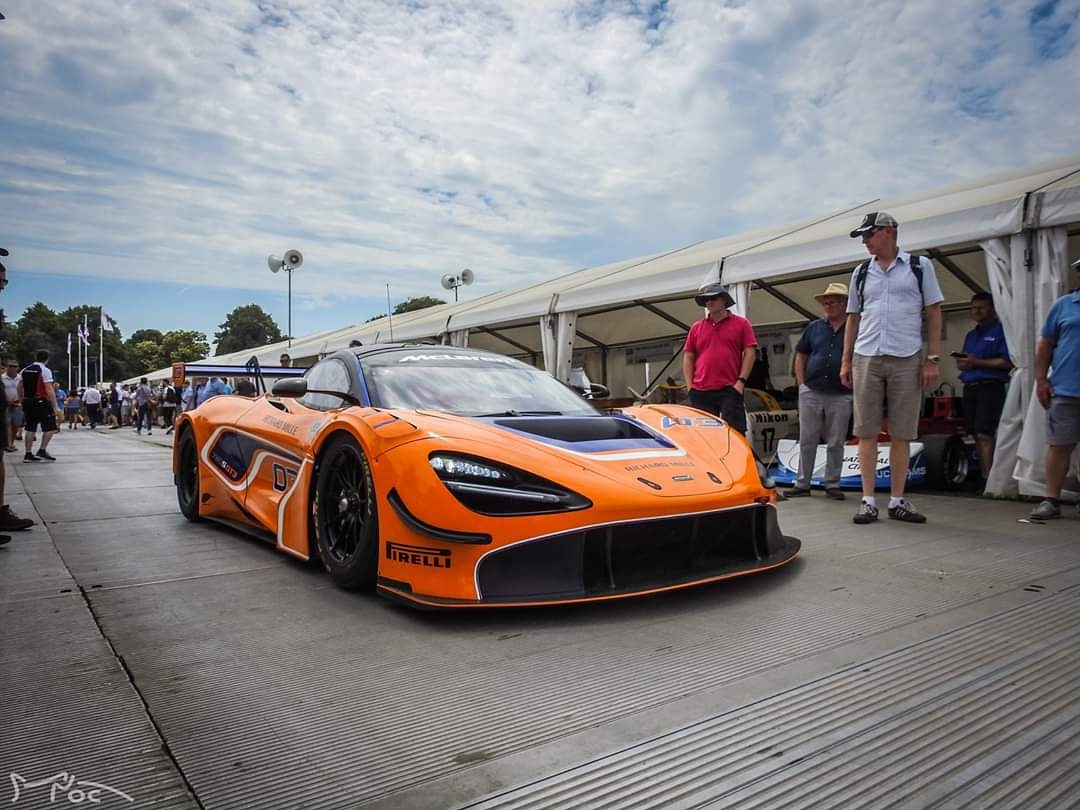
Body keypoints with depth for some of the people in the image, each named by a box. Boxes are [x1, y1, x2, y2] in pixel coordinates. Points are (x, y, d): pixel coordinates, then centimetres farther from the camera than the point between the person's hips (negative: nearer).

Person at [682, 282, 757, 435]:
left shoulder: (741, 324, 6)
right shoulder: (696, 328, 14)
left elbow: (750, 353, 1)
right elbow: (688, 357, 13)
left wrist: (741, 381, -7)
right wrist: (690, 386, 3)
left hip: (730, 390, -3)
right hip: (700, 393, 3)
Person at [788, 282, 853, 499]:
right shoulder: (814, 327, 10)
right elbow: (800, 356, 14)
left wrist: (854, 385, -6)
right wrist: (801, 384, 5)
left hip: (840, 396, -2)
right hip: (810, 394, 2)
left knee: (835, 443, 6)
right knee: (806, 441, 6)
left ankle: (832, 485, 17)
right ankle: (802, 483, 13)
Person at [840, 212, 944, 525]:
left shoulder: (920, 266, 6)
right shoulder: (861, 273, 13)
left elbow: (933, 313, 4)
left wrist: (933, 359, -4)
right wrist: (846, 361, 10)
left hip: (907, 360, -2)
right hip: (866, 359, 2)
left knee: (901, 434, 2)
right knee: (867, 432, 0)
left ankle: (897, 501, 10)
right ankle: (868, 501, 5)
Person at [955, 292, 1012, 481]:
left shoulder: (1000, 331, -1)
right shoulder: (970, 335, 22)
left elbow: (1007, 362, -11)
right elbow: (962, 362, 23)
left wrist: (976, 362, -15)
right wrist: (962, 363, 0)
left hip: (990, 387, -7)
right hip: (969, 387, 7)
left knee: (984, 435, -15)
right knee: (976, 435, 7)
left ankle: (987, 478, -17)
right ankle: (981, 474, 12)